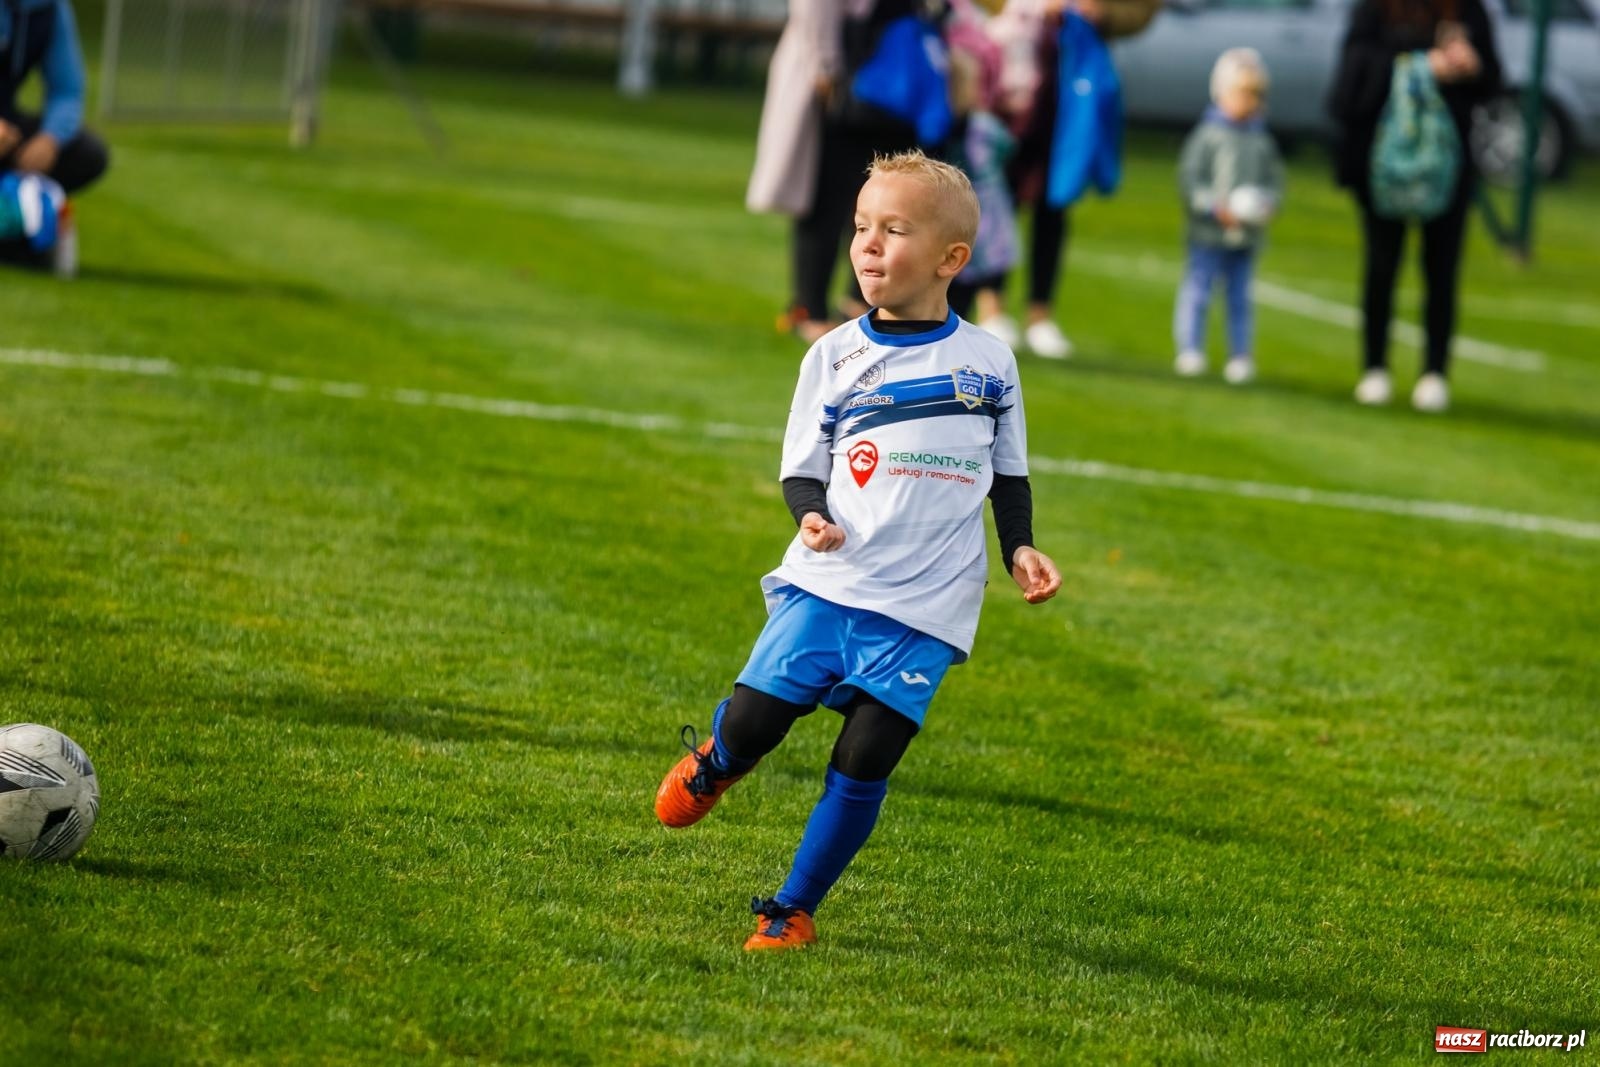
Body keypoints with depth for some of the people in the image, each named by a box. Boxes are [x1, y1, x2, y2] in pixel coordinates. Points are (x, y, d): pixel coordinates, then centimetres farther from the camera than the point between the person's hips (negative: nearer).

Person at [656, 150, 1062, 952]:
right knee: (752, 720, -8)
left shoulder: (987, 362, 7)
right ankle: (712, 765, 29)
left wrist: (1020, 550, 3)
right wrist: (811, 516, -14)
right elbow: (803, 467, 7)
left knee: (863, 762, -6)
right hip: (827, 583, 0)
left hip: (923, 610, 0)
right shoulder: (837, 356, 5)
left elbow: (1008, 474, 17)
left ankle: (794, 908, 8)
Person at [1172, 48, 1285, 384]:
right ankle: (1189, 350, 5)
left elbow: (1274, 181, 11)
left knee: (1240, 295, 8)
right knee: (1197, 290, 0)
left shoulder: (1262, 142, 7)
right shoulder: (1208, 135, -5)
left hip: (1246, 234, 3)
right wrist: (1217, 207, -19)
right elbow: (1190, 178, -9)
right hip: (1208, 230, -3)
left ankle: (1241, 356, 12)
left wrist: (1267, 203, -11)